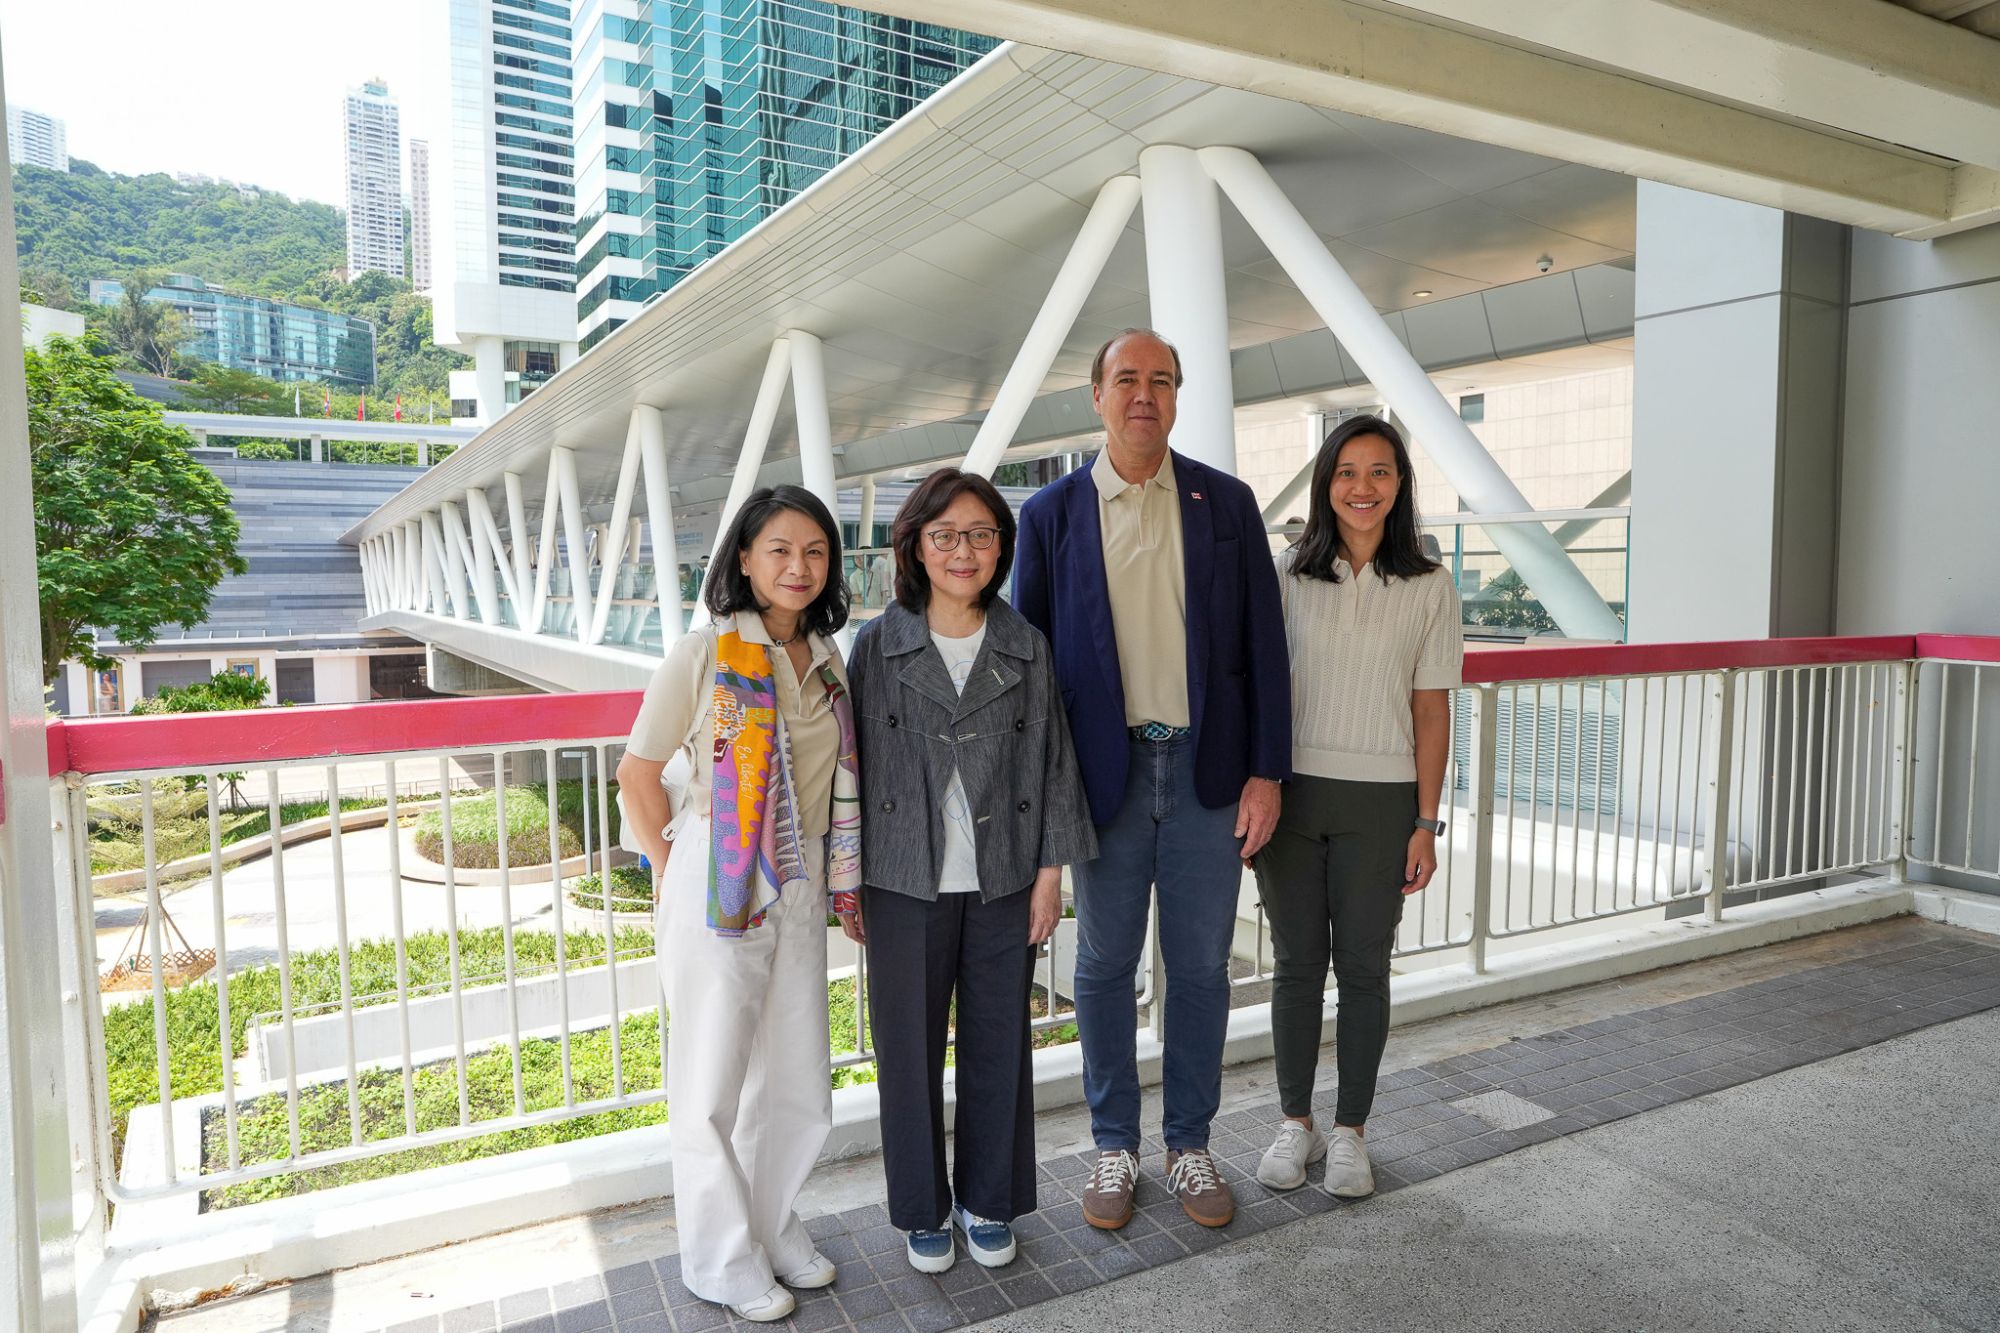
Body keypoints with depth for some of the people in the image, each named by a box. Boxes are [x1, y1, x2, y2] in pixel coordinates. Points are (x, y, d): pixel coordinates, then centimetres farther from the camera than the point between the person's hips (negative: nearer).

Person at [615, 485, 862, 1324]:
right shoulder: (704, 655, -10)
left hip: (799, 889, 5)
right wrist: (670, 871, -4)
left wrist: (842, 881, 10)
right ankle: (721, 1260, 29)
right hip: (716, 890, -5)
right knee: (713, 1082, 9)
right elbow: (637, 775, -5)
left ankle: (771, 1223, 38)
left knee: (797, 1081, 15)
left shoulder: (828, 664, 7)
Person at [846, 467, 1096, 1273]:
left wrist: (1050, 870, 0)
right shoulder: (877, 645, -2)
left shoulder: (1026, 648, 3)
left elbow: (1052, 761, 4)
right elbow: (854, 765, 0)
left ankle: (989, 1203, 32)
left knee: (998, 1047, 11)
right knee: (910, 1051, 10)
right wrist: (848, 884, 0)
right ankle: (923, 1211, 30)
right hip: (906, 883, -1)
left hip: (1003, 882, 1)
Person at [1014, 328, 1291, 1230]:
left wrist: (1266, 771, -4)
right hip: (1106, 773, 0)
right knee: (1106, 966, 11)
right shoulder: (1051, 513, 1)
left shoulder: (1227, 503, 3)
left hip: (1208, 768, 1)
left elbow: (1263, 645, 2)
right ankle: (1114, 1146, 29)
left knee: (1200, 967, 11)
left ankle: (1190, 1144, 29)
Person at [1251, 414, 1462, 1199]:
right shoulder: (1287, 576, 2)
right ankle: (1295, 1124, 26)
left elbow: (1431, 711, 2)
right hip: (1292, 792, 1)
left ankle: (1350, 1132, 25)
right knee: (1296, 963, 9)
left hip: (1379, 802, 0)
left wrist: (1426, 824, -1)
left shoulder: (1429, 588, 1)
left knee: (1363, 967, 8)